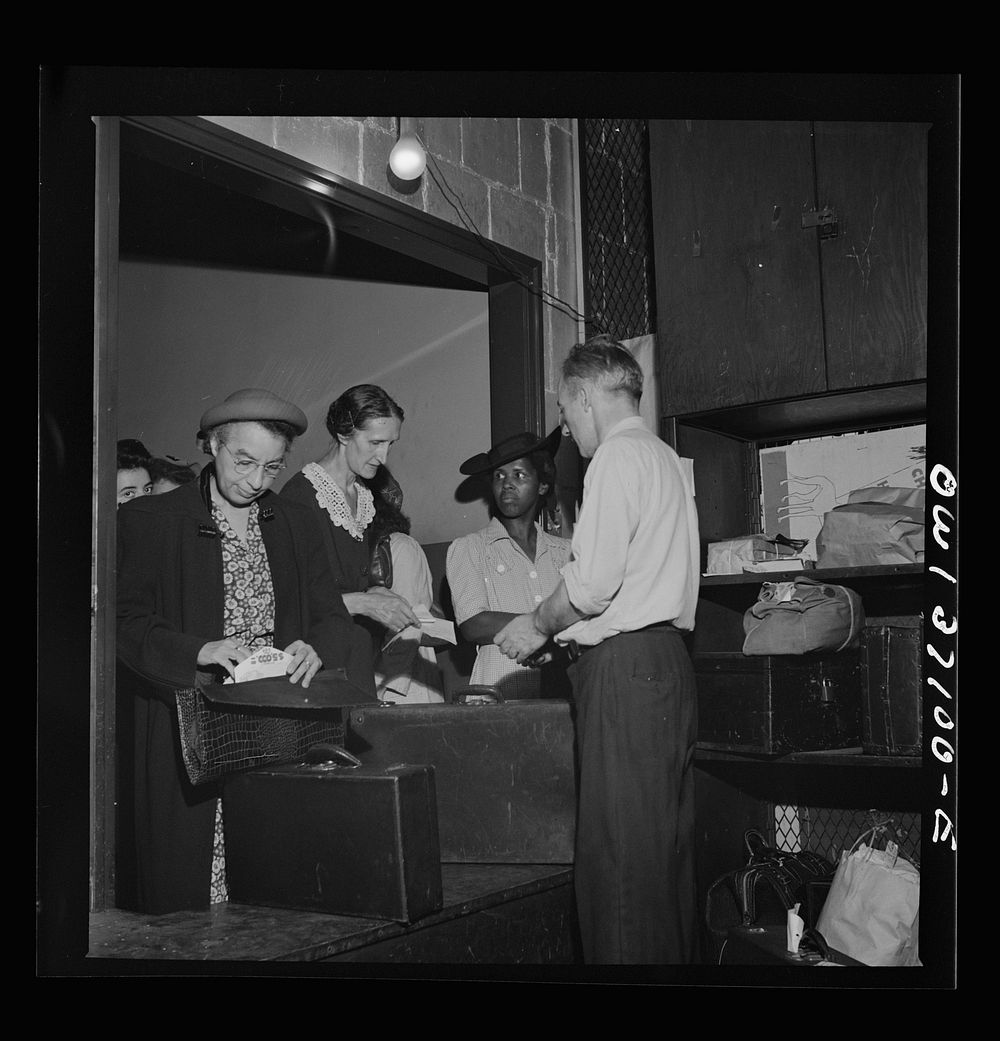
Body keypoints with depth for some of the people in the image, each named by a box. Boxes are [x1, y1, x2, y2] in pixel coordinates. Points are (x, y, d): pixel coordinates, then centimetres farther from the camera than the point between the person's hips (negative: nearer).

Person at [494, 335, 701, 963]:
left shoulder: (617, 456, -7)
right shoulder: (665, 458, 22)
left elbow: (594, 581, -17)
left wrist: (538, 626, -1)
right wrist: (554, 627, 19)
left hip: (623, 667, -10)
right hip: (669, 659, 10)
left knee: (618, 852, -8)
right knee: (667, 843, 12)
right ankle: (677, 954, 18)